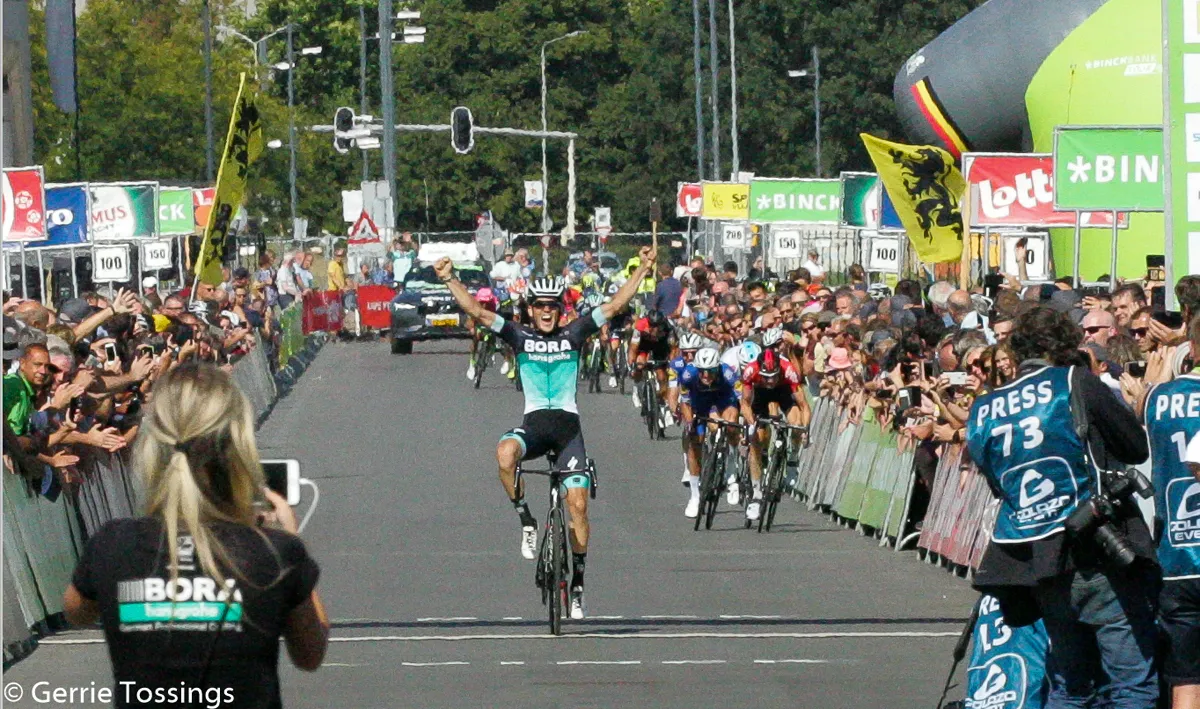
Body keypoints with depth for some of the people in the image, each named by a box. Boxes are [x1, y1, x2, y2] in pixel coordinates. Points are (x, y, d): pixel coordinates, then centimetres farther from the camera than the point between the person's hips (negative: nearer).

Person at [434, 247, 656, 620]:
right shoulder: (520, 336, 6)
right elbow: (476, 311, -1)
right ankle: (526, 522, -15)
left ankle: (578, 583, 6)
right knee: (505, 452, -36)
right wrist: (450, 280, -12)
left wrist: (642, 270, -2)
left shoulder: (574, 334, 7)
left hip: (568, 424, 1)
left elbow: (614, 306, 5)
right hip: (534, 422, -1)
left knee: (578, 504, -7)